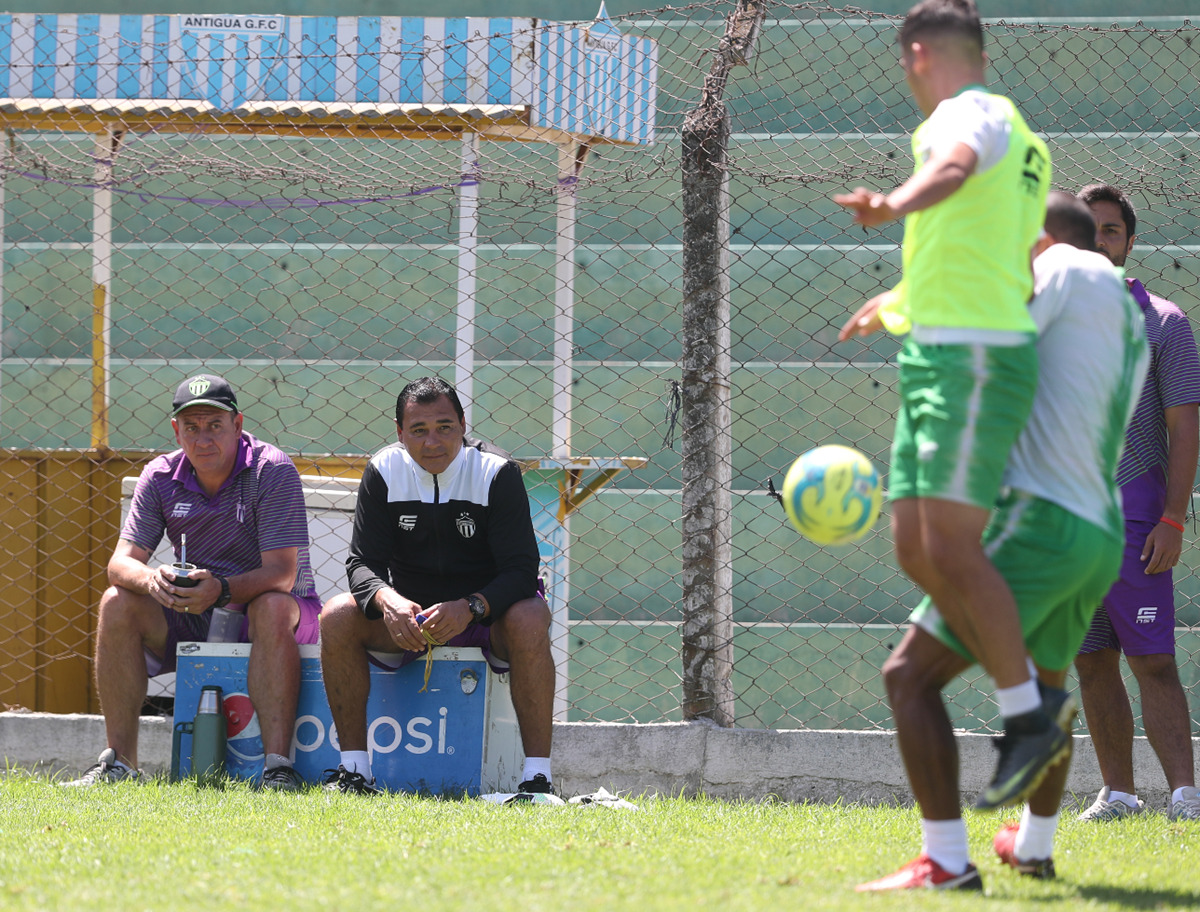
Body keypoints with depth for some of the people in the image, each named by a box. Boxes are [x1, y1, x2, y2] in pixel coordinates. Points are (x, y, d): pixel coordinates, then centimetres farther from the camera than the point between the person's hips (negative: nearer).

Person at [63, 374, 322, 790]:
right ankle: (119, 762, -18)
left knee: (272, 608, -37)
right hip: (193, 618, 4)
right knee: (117, 603, -18)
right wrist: (150, 579, -33)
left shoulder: (272, 470, -16)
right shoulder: (161, 477, -2)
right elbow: (121, 561, -7)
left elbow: (282, 573, -23)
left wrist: (222, 590, -41)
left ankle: (277, 764, -43)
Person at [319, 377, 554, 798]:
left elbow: (521, 569, -19)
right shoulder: (384, 472, -8)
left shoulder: (497, 472, -15)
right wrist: (387, 600, -34)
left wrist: (470, 607, -39)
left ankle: (538, 777, -33)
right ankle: (354, 770, -18)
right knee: (337, 617, -24)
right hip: (408, 609, 2)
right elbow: (363, 563, -10)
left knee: (529, 620, -36)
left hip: (484, 611, -2)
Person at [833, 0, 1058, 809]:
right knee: (915, 549, 7)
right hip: (937, 357, 10)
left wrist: (898, 203, -53)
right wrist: (898, 303, 52)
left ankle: (1029, 719, -10)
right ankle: (1028, 699, 10)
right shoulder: (1019, 139, 24)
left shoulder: (970, 115, -6)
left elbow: (954, 167, -33)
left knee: (951, 549, -13)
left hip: (971, 356, -10)